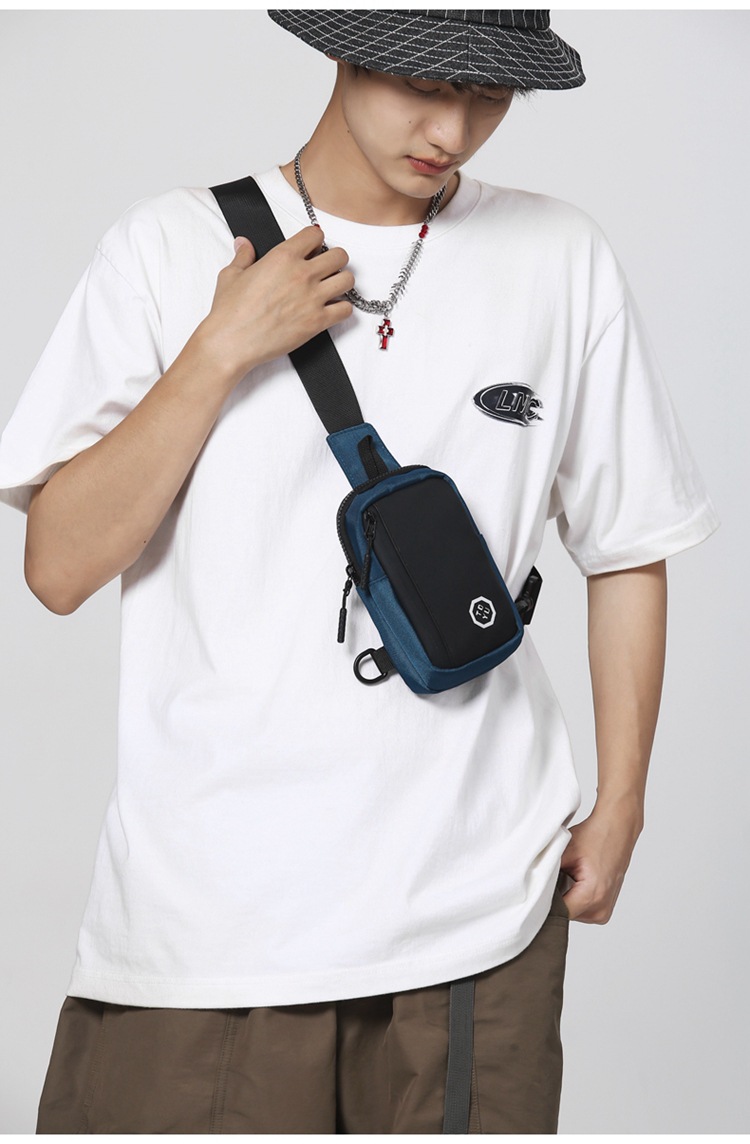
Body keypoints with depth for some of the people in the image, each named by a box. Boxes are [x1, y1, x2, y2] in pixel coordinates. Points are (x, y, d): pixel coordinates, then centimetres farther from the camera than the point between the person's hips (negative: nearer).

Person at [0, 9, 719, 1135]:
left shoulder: (563, 261, 4)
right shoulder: (169, 248, 1)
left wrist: (619, 803, 8)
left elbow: (629, 549, 12)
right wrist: (223, 350, -10)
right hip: (205, 896, -1)